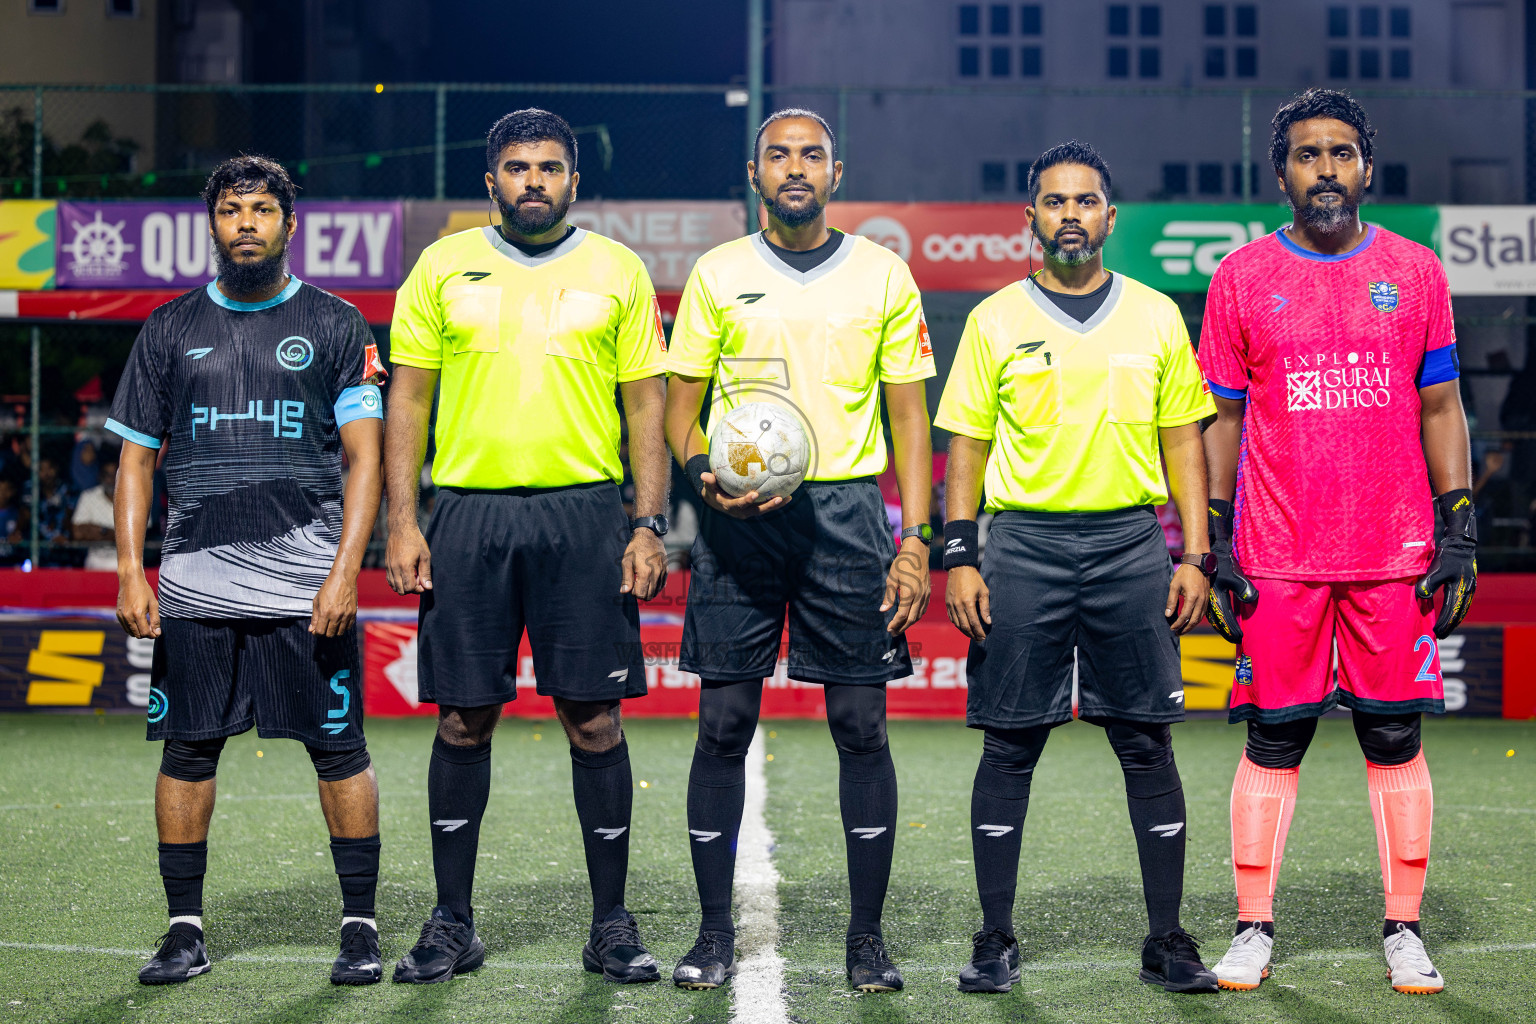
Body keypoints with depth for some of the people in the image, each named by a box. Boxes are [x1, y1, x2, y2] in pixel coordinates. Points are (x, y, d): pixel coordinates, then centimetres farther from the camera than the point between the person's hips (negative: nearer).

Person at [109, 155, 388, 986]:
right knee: (187, 749, 4)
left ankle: (360, 925, 10)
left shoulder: (336, 325, 5)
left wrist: (345, 570, -11)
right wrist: (130, 570, 1)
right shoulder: (171, 328, 12)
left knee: (338, 749, 0)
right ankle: (184, 930, 14)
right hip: (193, 583, 2)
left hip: (308, 587, -2)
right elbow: (136, 456, 12)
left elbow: (365, 456, 0)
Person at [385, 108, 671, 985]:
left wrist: (650, 525, -2)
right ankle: (453, 923, 14)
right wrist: (402, 522, 0)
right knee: (463, 718, 4)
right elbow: (409, 397, 9)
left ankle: (612, 923, 9)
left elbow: (647, 403, 7)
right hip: (468, 513, 1)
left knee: (595, 717, -1)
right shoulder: (443, 268, 8)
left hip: (584, 516, -1)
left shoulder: (617, 271, 7)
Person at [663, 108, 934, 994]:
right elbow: (680, 407, 10)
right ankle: (716, 932, 10)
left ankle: (868, 936, 8)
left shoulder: (883, 275, 7)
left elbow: (909, 418, 7)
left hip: (846, 510, 0)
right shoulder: (718, 275, 8)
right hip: (738, 518, 0)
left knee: (861, 724, -2)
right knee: (724, 723, -1)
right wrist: (704, 473, -12)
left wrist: (915, 540, -2)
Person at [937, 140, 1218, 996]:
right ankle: (997, 939, 9)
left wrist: (1196, 556, 3)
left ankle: (1168, 939, 9)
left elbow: (1185, 441, 10)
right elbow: (968, 443, 6)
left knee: (1148, 744, 1)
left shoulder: (1157, 317, 9)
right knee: (1010, 744, 1)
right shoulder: (995, 320, 6)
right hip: (1025, 543, -1)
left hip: (1131, 541, 1)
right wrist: (961, 559, -3)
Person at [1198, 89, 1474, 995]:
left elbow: (1441, 411, 9)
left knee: (1396, 741, 4)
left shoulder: (1416, 273, 7)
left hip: (1395, 552, 1)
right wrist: (1213, 544, 1)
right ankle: (1255, 931, 11)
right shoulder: (1242, 279, 4)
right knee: (1273, 743, 3)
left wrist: (1459, 530, 2)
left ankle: (1405, 932, 13)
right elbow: (1222, 420, 7)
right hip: (1278, 558, -1)